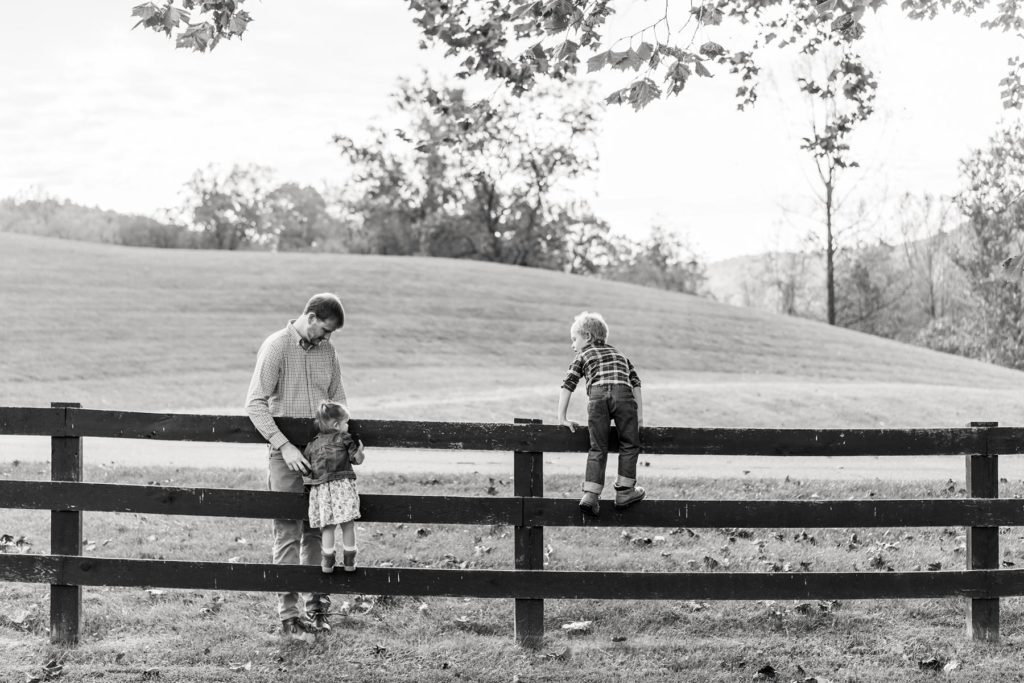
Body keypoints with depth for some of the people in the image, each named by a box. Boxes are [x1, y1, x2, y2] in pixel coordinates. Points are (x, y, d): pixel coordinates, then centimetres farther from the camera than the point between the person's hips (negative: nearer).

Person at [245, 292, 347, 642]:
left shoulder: (327, 350, 8)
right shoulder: (276, 347, -9)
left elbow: (337, 398, 17)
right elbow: (255, 403, -13)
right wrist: (283, 445, -20)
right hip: (286, 454, -5)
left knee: (318, 530, 9)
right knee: (288, 533, -2)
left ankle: (317, 604, 18)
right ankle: (289, 614, 3)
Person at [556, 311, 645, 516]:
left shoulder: (583, 357, 27)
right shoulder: (620, 355, 36)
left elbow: (567, 386, 16)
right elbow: (636, 384, 23)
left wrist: (562, 418, 17)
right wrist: (639, 415, 20)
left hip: (598, 395, -1)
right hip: (623, 395, 1)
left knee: (598, 448, 4)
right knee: (629, 445, 12)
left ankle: (591, 494, -4)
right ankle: (624, 491, 9)